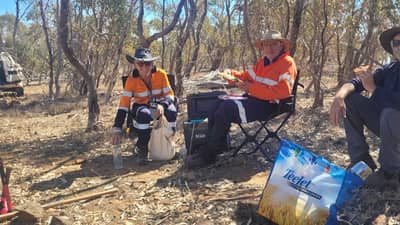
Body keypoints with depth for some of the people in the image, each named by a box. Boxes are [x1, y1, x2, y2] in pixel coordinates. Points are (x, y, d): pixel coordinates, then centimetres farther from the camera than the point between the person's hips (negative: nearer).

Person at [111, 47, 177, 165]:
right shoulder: (131, 79, -19)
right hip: (141, 106, -1)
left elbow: (169, 94, -11)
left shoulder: (161, 74, -16)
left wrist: (162, 105, -36)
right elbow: (124, 104, -22)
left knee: (171, 110, -32)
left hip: (159, 105, 1)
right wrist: (117, 130, -29)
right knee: (144, 114, -37)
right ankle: (142, 148, -15)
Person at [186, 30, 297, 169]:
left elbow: (283, 91, -21)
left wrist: (251, 88, -23)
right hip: (254, 99, 9)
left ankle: (209, 155, -11)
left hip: (268, 105, -9)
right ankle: (210, 148, -3)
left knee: (226, 108, -22)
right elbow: (247, 77, 26)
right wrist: (231, 74, 3)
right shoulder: (263, 62, 17)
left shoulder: (287, 63, -8)